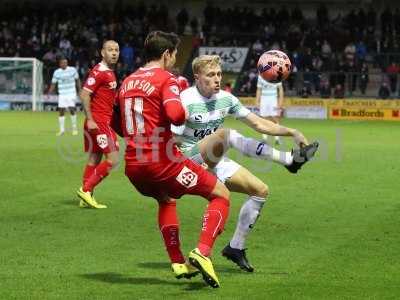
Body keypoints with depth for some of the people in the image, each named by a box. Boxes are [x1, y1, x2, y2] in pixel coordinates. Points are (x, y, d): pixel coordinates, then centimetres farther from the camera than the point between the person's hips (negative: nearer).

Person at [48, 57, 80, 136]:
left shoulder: (72, 70, -1)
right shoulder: (56, 72, 1)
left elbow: (77, 80, 9)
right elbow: (53, 84, 5)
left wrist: (79, 91, 5)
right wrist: (49, 93, -5)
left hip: (71, 94, -2)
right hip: (62, 94, 2)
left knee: (72, 110, -10)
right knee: (61, 111, -2)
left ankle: (74, 128, 6)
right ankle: (62, 129, 9)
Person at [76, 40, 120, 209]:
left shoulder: (109, 73, 15)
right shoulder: (99, 71, -14)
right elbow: (84, 95, -19)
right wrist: (90, 119, -22)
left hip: (104, 121, 10)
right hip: (98, 122, -10)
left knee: (94, 159, 11)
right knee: (112, 160, -10)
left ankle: (86, 198, 15)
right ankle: (86, 190, -6)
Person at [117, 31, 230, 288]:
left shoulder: (127, 82, 16)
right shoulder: (166, 79, -5)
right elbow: (176, 114, -23)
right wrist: (184, 115, -2)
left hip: (133, 166, 7)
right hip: (162, 161, -7)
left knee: (166, 200, 36)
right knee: (221, 195, 6)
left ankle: (178, 263, 29)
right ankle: (202, 253, -12)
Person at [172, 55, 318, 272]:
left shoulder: (225, 98, 6)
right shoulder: (186, 101, -14)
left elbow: (258, 124, 9)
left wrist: (291, 132, -2)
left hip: (215, 163, 8)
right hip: (192, 160, -8)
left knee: (261, 191, -1)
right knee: (227, 135, -34)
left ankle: (236, 247, 9)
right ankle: (290, 159, -33)